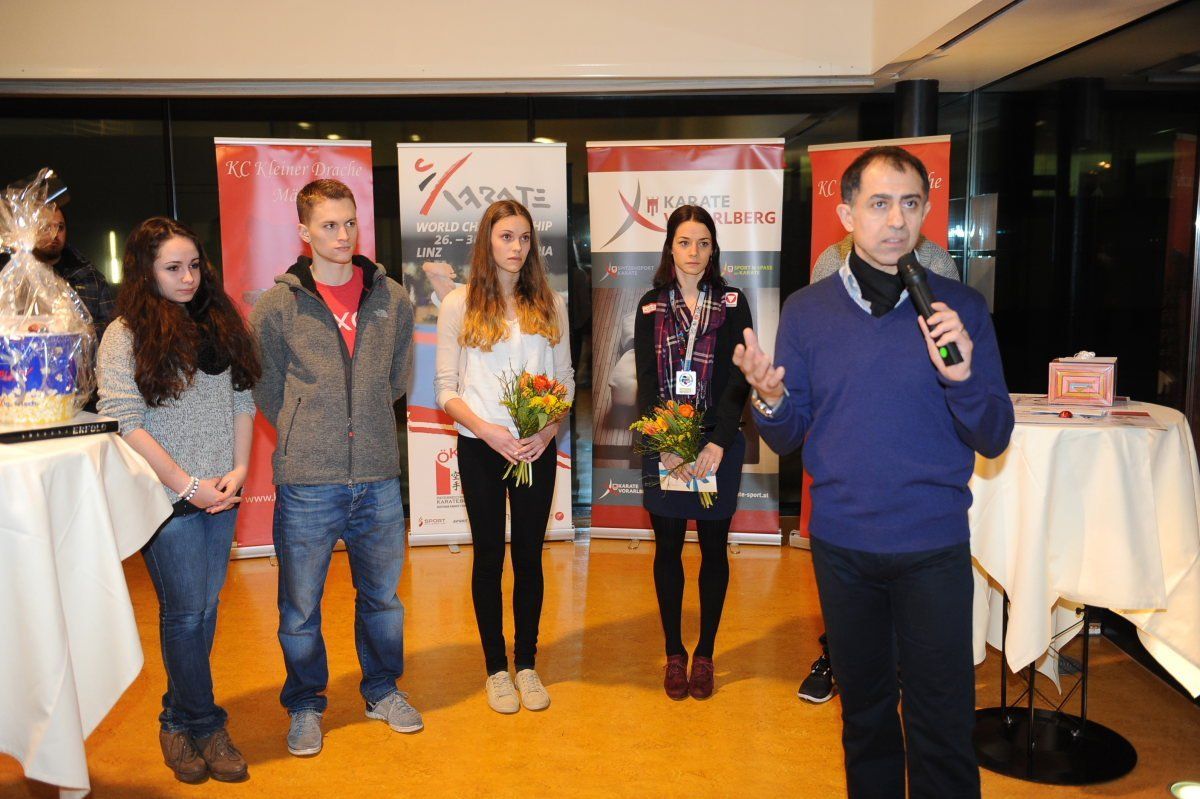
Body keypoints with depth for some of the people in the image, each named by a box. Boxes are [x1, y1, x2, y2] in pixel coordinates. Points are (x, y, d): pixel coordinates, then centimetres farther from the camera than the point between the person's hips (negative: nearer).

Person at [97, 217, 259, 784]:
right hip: (166, 499, -5)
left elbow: (242, 400, 11)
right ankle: (204, 726, 19)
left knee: (204, 609, 11)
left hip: (221, 495, 5)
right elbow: (124, 423, -12)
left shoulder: (218, 324, 10)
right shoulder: (126, 336, -6)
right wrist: (187, 483, -13)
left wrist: (239, 470, -1)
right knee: (186, 613, 1)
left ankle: (179, 722, 28)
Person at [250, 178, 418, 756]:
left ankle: (382, 690, 38)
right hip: (306, 483, -2)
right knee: (300, 605, 11)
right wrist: (307, 436, 2)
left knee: (381, 595, 17)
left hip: (378, 477, 2)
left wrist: (365, 424, 10)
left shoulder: (391, 298, 3)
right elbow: (265, 389, 3)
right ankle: (305, 705, 32)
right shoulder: (276, 306, -4)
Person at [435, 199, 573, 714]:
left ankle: (527, 663, 24)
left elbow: (565, 378, 8)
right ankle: (495, 667, 21)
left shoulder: (549, 304, 6)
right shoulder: (459, 305, -1)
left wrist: (550, 427, -9)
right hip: (481, 447, -2)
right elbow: (446, 389, -2)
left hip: (537, 449, 2)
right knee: (489, 555, 7)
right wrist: (486, 430, -16)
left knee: (529, 555, 9)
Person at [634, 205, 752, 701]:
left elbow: (738, 379, -5)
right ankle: (674, 652, 20)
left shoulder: (732, 304, 2)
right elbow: (646, 381, 0)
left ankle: (705, 653, 20)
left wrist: (718, 443, -15)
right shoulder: (652, 305, 6)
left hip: (717, 443, -1)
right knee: (668, 548, 7)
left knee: (713, 548, 7)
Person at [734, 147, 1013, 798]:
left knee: (943, 730, 5)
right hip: (842, 545, 2)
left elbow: (993, 440, -4)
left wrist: (962, 373, -22)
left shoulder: (960, 309, -3)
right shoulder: (806, 311, 0)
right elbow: (788, 439, 0)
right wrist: (770, 400, -21)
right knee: (864, 714, 19)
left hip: (935, 548, -1)